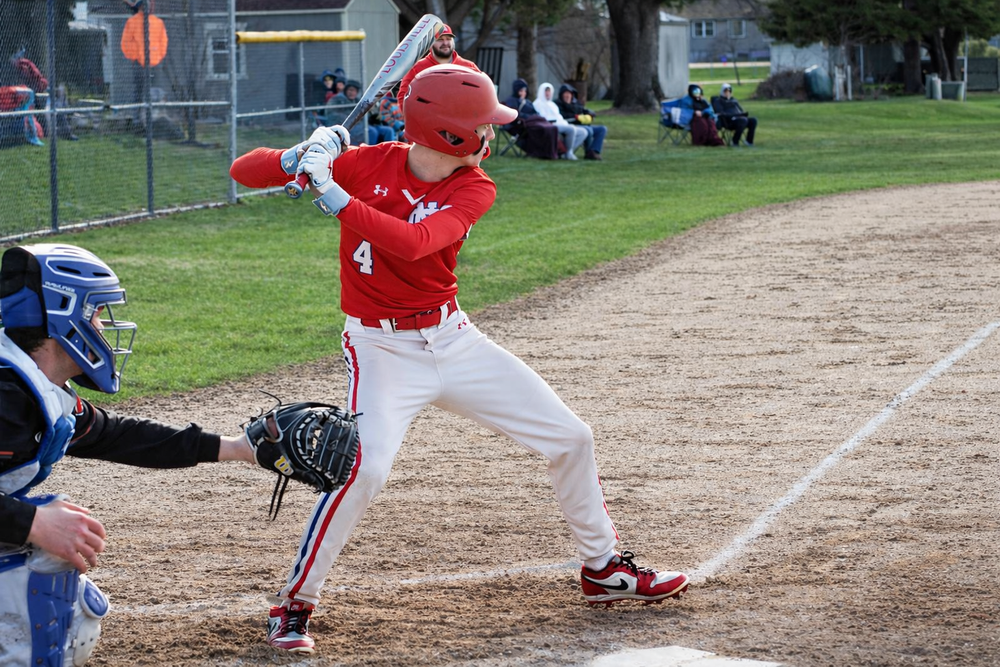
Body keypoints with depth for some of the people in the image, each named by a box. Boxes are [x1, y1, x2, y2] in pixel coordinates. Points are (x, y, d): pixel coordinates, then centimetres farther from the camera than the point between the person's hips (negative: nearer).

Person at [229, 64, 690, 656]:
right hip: (382, 348, -4)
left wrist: (335, 197, -34)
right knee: (366, 468, -27)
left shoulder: (474, 189, -7)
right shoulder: (367, 164, -13)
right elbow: (244, 171, -13)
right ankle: (295, 605, -11)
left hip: (453, 338, 5)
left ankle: (603, 569, 27)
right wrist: (295, 161, -34)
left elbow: (414, 243, -28)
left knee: (570, 439, 6)